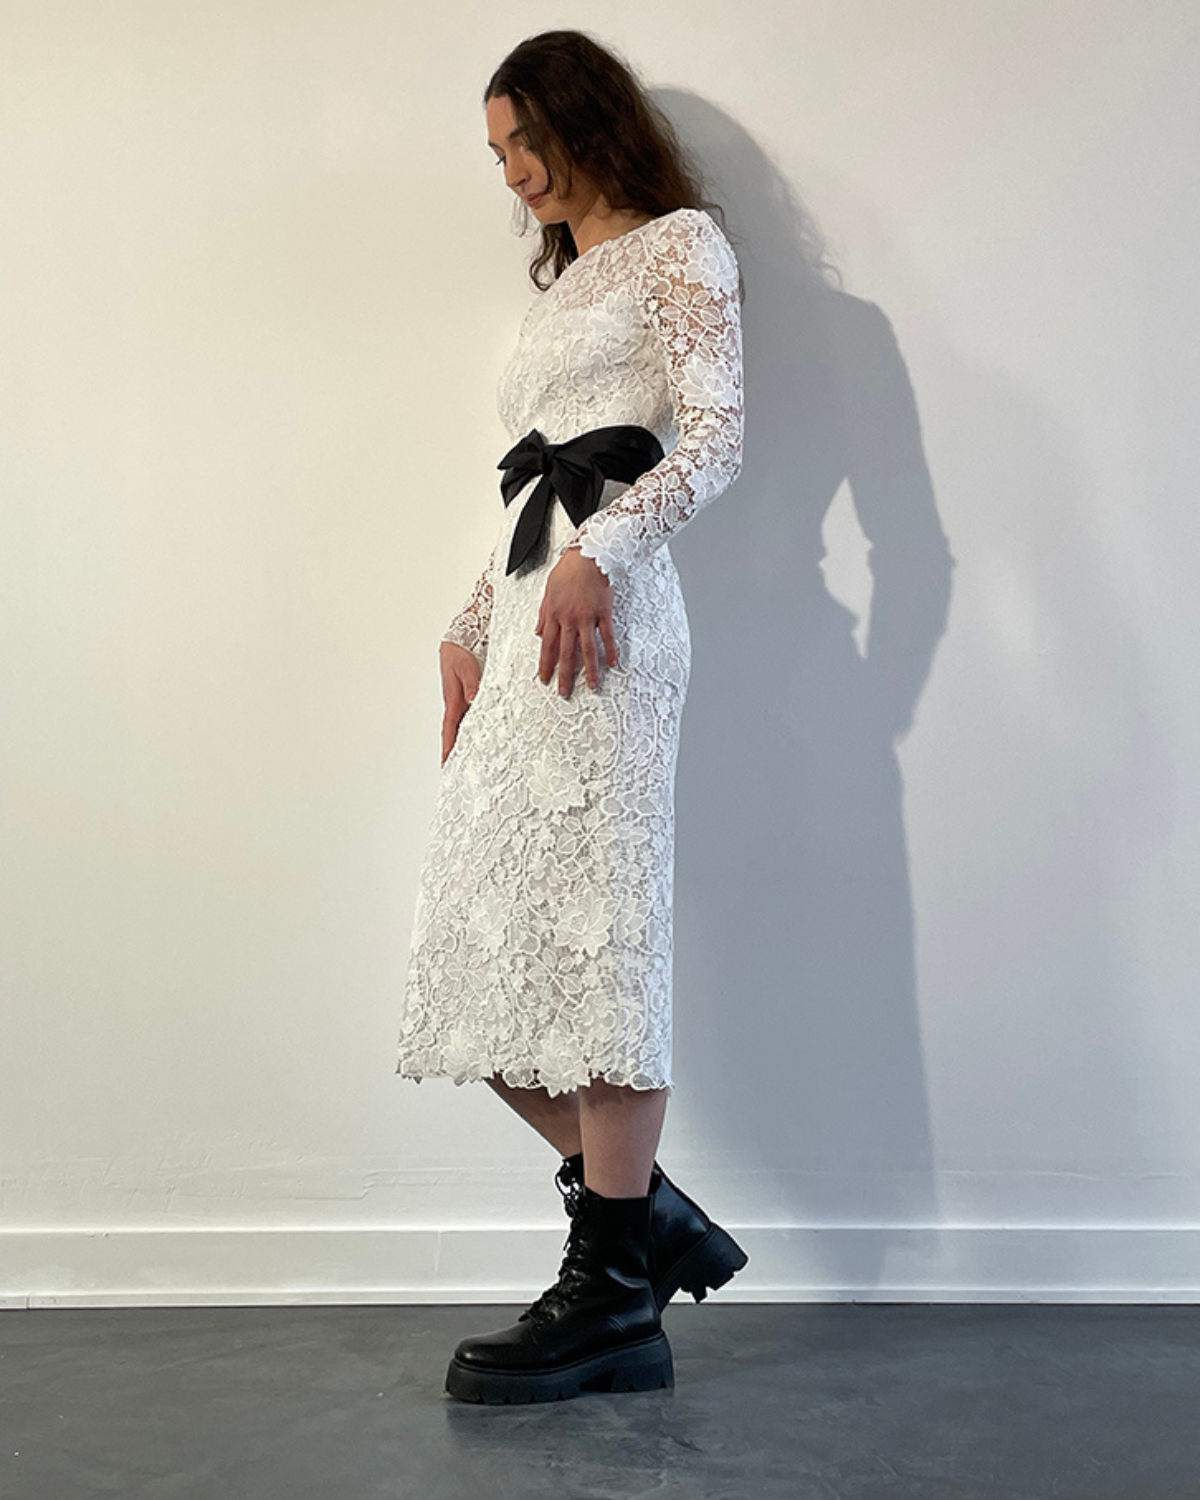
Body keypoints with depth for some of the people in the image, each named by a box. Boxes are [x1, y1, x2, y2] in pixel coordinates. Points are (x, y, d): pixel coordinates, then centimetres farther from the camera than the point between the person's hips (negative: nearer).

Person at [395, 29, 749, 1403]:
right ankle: (648, 1215, 7)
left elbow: (717, 438, -6)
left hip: (602, 607, -8)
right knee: (487, 943, -1)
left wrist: (598, 551, -19)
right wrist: (468, 631, 16)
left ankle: (616, 1294, -5)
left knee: (591, 927, -11)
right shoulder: (559, 287, 30)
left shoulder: (680, 247, 8)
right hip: (520, 605, 8)